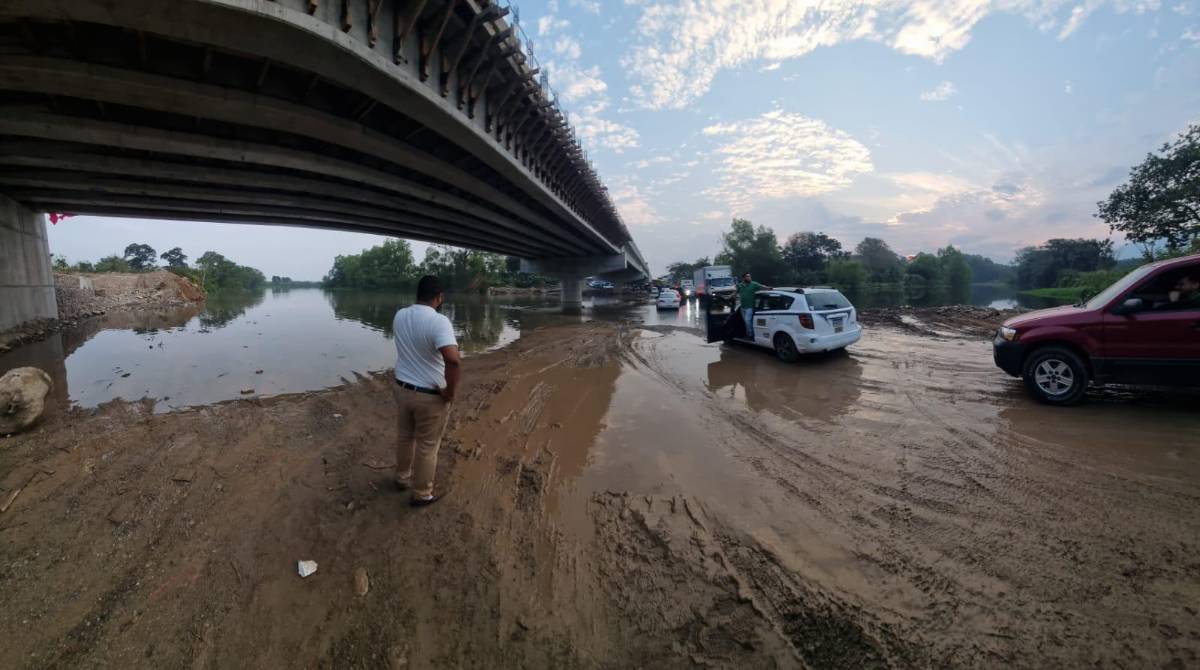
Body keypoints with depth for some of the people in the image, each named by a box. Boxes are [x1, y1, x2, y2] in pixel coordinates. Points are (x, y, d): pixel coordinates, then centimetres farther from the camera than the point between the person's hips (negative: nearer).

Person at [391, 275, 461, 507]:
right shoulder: (439, 321, -25)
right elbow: (453, 359, -38)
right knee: (427, 446, 12)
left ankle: (402, 478, 48)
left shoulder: (399, 316, -1)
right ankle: (421, 495, 28)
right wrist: (450, 392, -25)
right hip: (430, 396, -7)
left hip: (402, 387, 7)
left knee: (406, 436, 27)